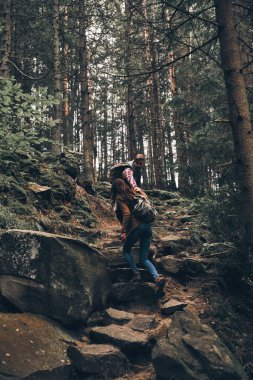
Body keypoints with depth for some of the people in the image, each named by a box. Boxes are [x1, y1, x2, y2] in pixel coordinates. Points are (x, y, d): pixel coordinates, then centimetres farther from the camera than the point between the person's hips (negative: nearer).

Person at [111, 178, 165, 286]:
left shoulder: (119, 198, 0)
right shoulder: (132, 194, 20)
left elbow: (127, 214, -14)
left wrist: (124, 231, -16)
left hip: (136, 227, -6)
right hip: (147, 226, 6)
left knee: (126, 251, 20)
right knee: (144, 258, 12)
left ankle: (136, 274, 6)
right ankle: (157, 276, -9)